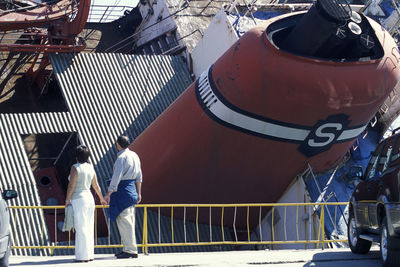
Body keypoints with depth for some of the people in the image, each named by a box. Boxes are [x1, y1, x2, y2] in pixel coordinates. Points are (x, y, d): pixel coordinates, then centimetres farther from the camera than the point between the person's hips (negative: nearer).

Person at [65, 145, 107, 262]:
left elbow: (71, 185, -16)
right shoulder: (91, 168, 8)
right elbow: (96, 186, 15)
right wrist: (102, 199, 28)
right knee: (89, 228, 11)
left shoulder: (75, 168, -12)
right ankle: (90, 255, 13)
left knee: (81, 229, -5)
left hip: (78, 200, -7)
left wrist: (67, 200, -10)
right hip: (89, 199, 7)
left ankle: (83, 256, -5)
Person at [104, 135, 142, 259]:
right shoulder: (134, 156, 11)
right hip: (132, 189, 9)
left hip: (122, 191, -9)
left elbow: (116, 178, -19)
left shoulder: (121, 158, -16)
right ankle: (128, 249, 18)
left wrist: (108, 194, -15)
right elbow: (139, 176, 16)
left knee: (124, 221, -6)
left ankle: (131, 250, -7)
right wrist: (139, 193, 22)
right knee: (129, 222, 14)